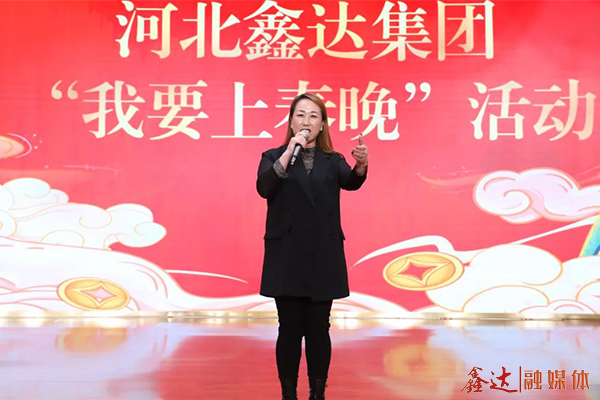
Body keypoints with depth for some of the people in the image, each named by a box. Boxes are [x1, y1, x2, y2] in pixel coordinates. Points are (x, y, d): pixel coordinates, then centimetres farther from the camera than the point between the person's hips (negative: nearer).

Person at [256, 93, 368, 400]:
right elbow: (264, 188, -15)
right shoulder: (273, 157, 4)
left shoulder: (332, 160, 8)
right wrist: (288, 153, -25)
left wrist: (361, 165, -35)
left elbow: (350, 182, -13)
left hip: (324, 257, 2)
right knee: (290, 328, 2)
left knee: (318, 329, 6)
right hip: (287, 257, -1)